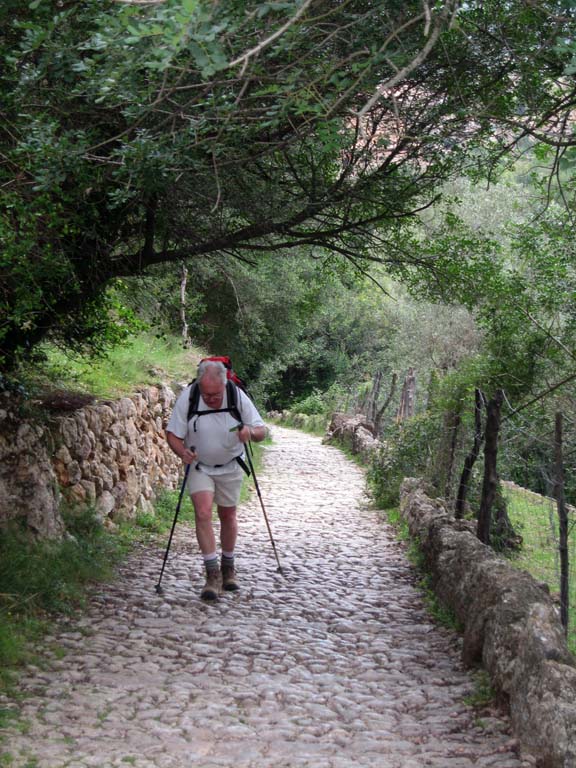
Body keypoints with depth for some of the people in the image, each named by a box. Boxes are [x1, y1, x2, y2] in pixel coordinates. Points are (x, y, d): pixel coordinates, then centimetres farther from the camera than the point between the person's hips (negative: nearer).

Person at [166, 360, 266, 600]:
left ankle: (228, 569, 32)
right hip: (199, 466, -1)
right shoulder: (188, 397, -21)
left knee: (228, 516, 13)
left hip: (230, 467, 2)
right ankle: (213, 574, -15)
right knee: (203, 513, -18)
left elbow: (262, 431, -12)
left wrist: (251, 432, -36)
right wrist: (183, 452, -34)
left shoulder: (238, 396, -18)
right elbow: (173, 434, -14)